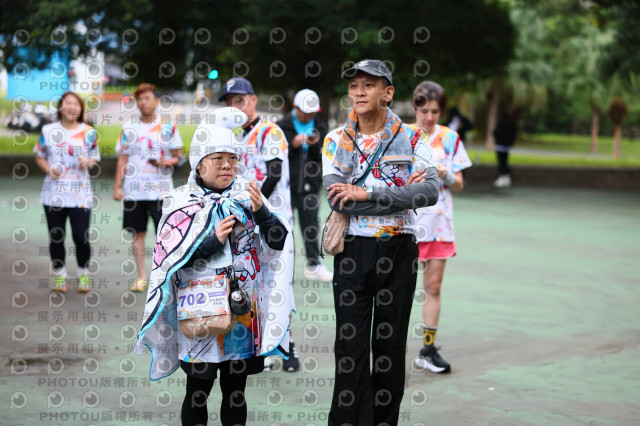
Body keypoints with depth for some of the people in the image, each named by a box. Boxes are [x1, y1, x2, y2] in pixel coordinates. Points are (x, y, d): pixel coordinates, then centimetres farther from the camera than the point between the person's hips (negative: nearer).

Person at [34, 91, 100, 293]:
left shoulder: (88, 132, 3)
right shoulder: (48, 131, 3)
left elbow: (95, 158, 10)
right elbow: (39, 156, 11)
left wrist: (88, 161, -13)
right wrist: (48, 169, -8)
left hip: (80, 194, -1)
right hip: (54, 193, 1)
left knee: (81, 237, -5)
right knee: (55, 237, 5)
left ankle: (83, 274, 16)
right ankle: (60, 276, 20)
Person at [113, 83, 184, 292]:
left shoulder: (167, 127, 3)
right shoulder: (129, 127, 10)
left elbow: (178, 156, 6)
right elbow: (123, 158, 12)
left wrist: (167, 162, -16)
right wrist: (117, 186, 5)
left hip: (160, 190, -3)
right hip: (134, 190, 3)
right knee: (138, 233, 6)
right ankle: (141, 277, 14)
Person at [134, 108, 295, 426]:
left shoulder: (246, 194, 4)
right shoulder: (182, 202, -4)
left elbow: (280, 242, 2)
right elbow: (168, 259, -9)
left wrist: (261, 211, -15)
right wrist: (214, 240, -17)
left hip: (244, 310, 3)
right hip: (201, 312, -3)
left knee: (236, 390, 10)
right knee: (198, 392, 4)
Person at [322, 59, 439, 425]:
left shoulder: (411, 140, 1)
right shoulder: (336, 141, 3)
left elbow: (431, 192, -15)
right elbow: (337, 199, -11)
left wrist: (367, 194, -19)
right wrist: (402, 194, -14)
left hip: (398, 249, 0)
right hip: (352, 249, 0)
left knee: (392, 346, 7)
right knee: (350, 347, -1)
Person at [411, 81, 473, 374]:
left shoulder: (449, 138, 6)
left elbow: (458, 185, 8)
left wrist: (445, 175, -12)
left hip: (438, 223, 2)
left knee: (433, 287, 4)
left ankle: (428, 350, 12)